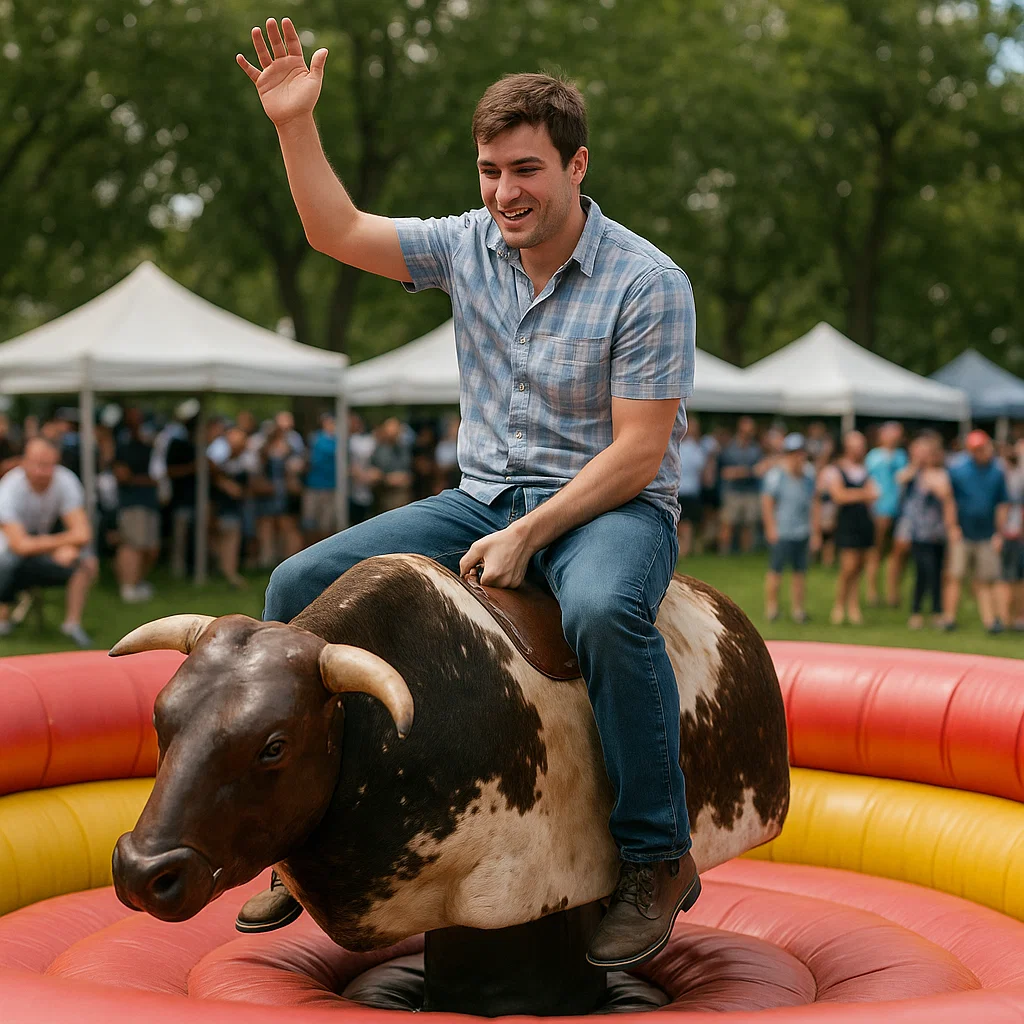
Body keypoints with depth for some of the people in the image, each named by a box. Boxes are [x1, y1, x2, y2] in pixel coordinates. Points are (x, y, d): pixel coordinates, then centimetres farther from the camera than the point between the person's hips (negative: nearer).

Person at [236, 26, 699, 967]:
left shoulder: (648, 284, -13)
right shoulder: (468, 246, 4)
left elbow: (637, 452, -16)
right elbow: (337, 231, 12)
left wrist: (529, 536, -22)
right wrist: (296, 123, 1)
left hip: (611, 506, -6)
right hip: (483, 497, 6)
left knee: (604, 608, -41)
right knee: (301, 585, -7)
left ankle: (658, 859, -24)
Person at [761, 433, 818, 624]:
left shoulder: (809, 474, 9)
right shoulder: (776, 475, -9)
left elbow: (814, 501, 17)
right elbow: (767, 501, -6)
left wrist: (815, 529, 17)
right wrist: (771, 527, -9)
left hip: (803, 532, 5)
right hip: (781, 532, -5)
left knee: (800, 570, 7)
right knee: (776, 569, -3)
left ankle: (797, 608, 16)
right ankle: (771, 606, 9)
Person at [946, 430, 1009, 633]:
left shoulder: (997, 473, 6)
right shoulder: (957, 471, -2)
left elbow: (1002, 505, 10)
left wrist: (999, 534, 6)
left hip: (987, 537, 2)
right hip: (961, 534, -2)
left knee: (986, 580, 4)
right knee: (955, 577, -4)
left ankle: (989, 619, 5)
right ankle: (949, 618, 0)